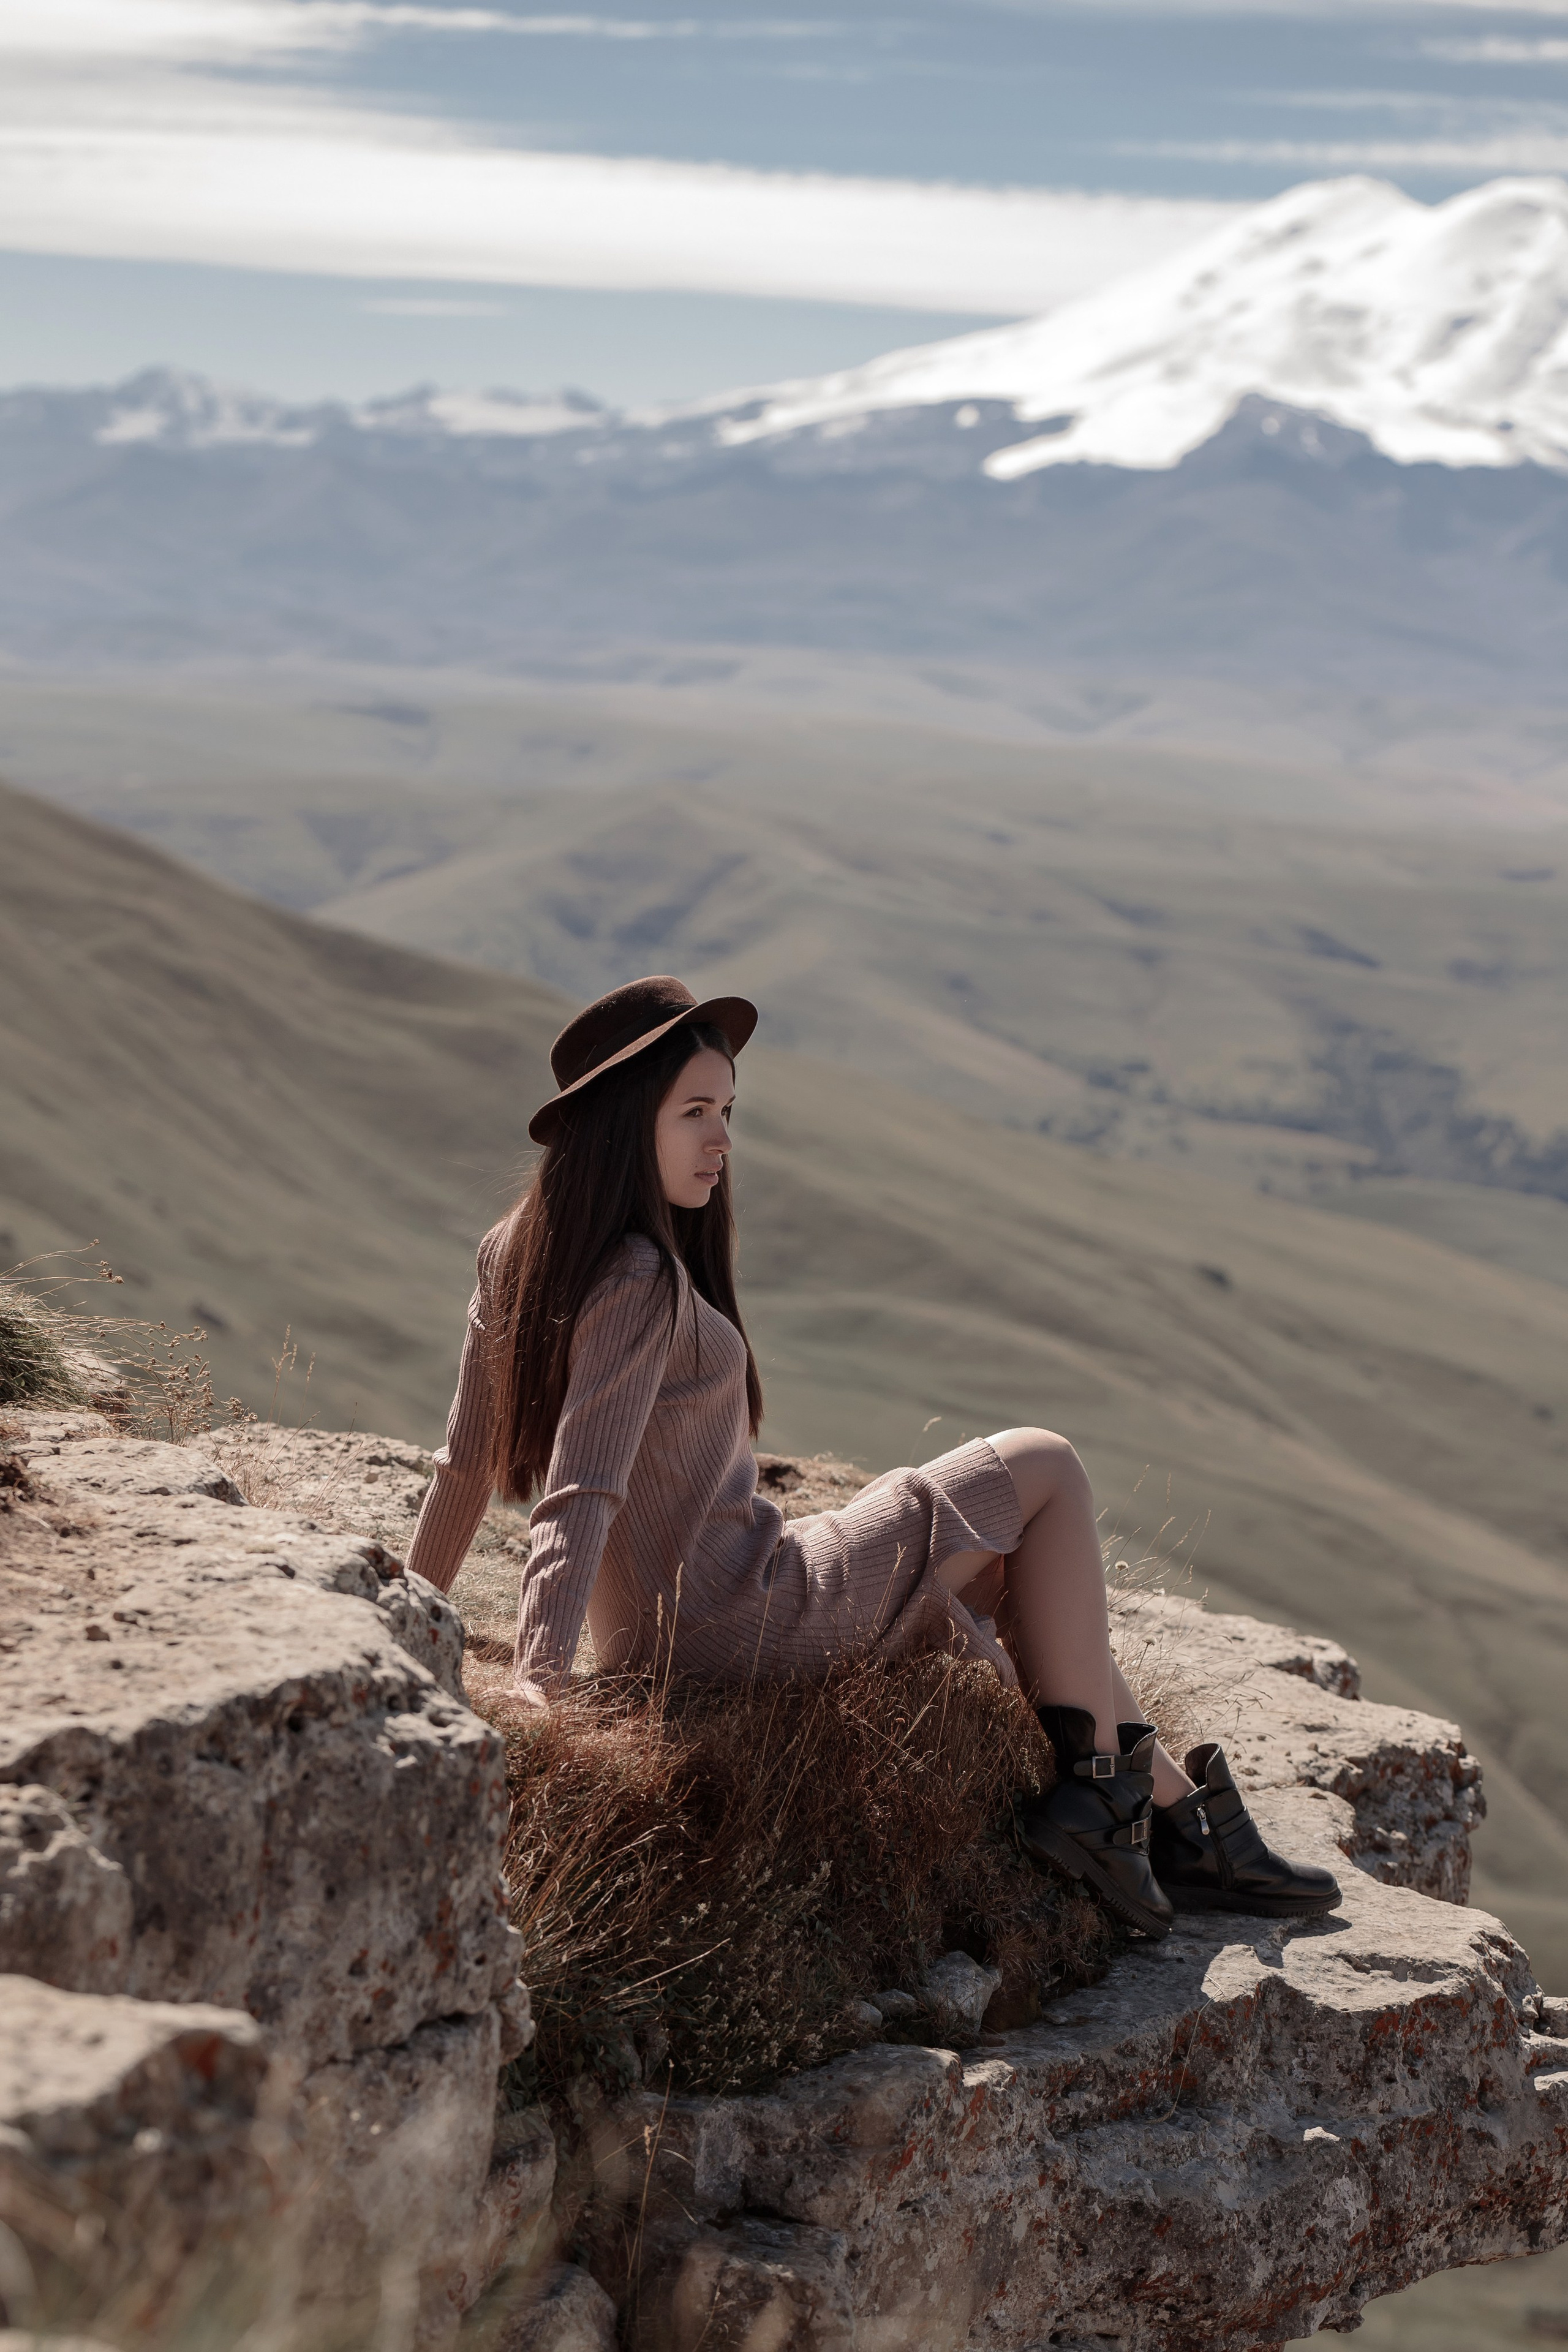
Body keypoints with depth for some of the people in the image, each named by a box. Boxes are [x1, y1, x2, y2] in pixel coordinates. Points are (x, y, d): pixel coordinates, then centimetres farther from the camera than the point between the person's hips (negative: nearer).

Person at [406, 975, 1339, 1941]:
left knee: (1028, 1570, 23)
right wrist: (540, 1680, -37)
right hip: (751, 1625, -10)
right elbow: (581, 1495, -30)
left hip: (658, 1634, 10)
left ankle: (1181, 1823, 25)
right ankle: (1092, 1789, 5)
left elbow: (468, 1459, 11)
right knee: (1046, 1469, 2)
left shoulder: (517, 1252, 5)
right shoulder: (642, 1284, -22)